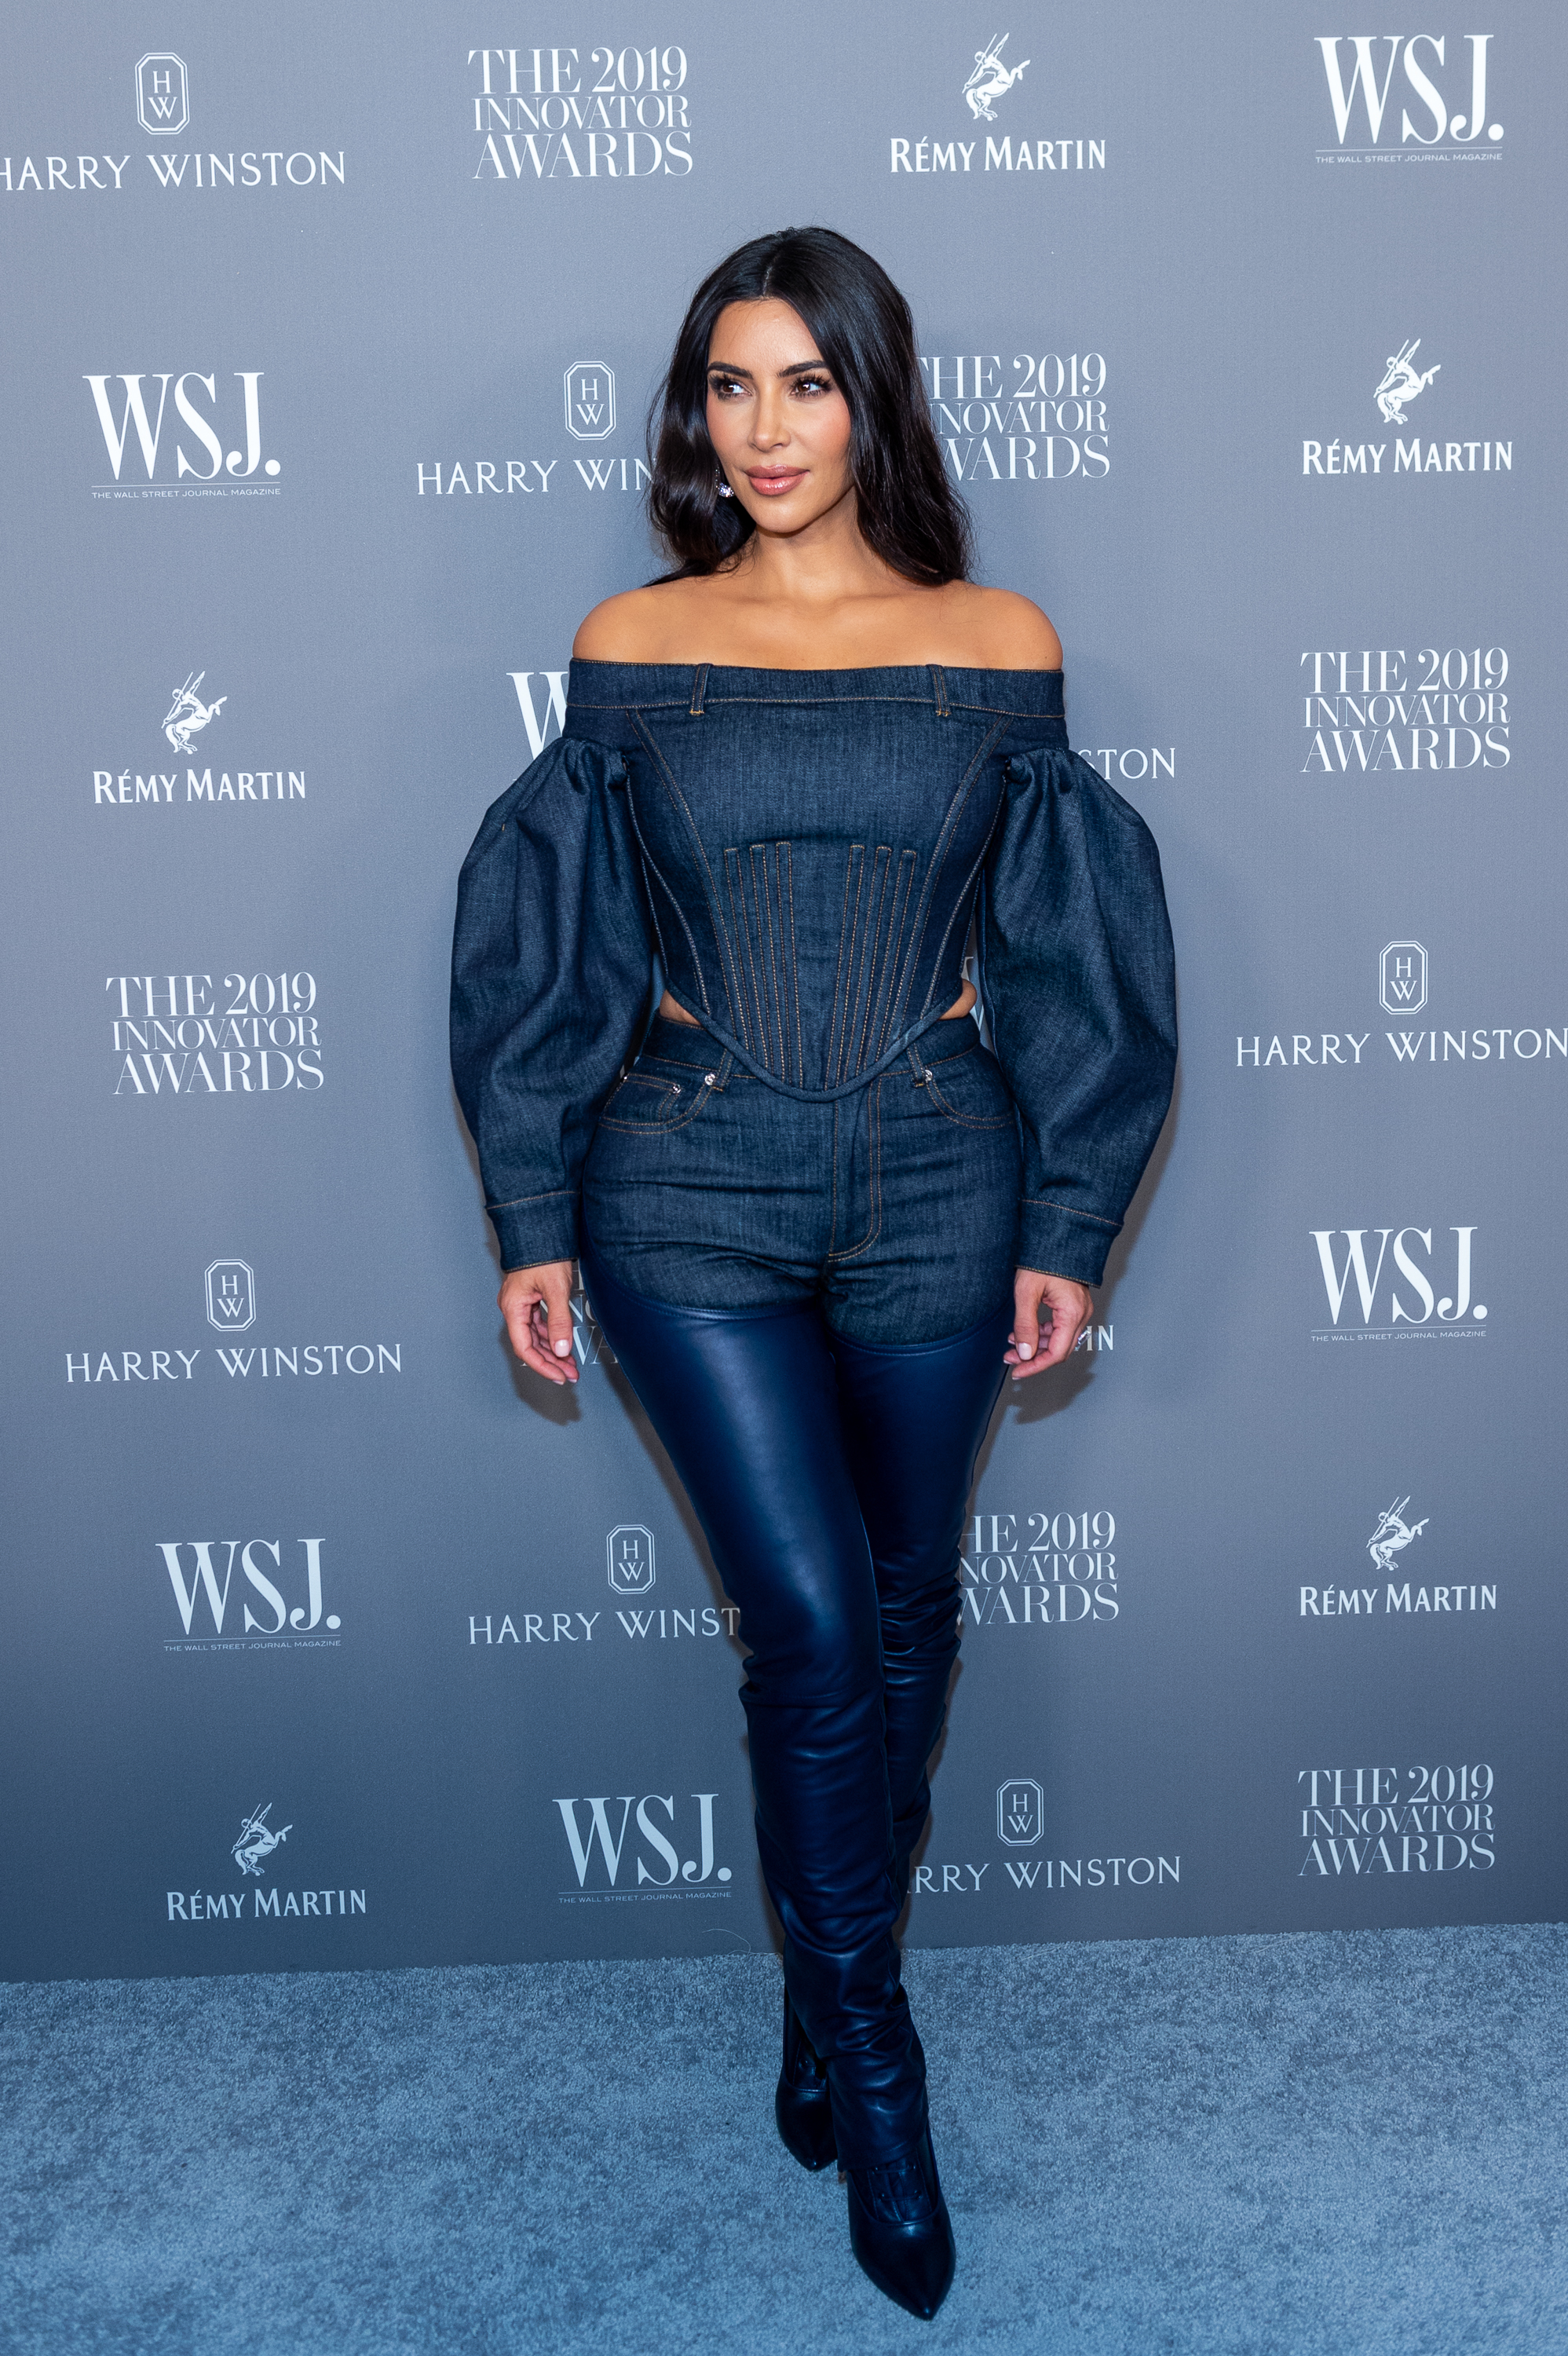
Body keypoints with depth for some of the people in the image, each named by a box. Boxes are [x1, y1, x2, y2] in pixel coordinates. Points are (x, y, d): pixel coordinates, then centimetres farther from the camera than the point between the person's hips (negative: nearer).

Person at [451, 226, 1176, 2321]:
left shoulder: (997, 647, 1)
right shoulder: (631, 648, 0)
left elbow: (1074, 953, 3)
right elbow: (547, 947, 3)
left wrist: (1069, 1229, 2)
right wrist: (533, 1225, 1)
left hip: (938, 1177, 2)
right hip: (689, 1189, -1)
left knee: (903, 1613, 13)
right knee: (811, 1620, -5)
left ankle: (832, 1991, 38)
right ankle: (871, 2057, 18)